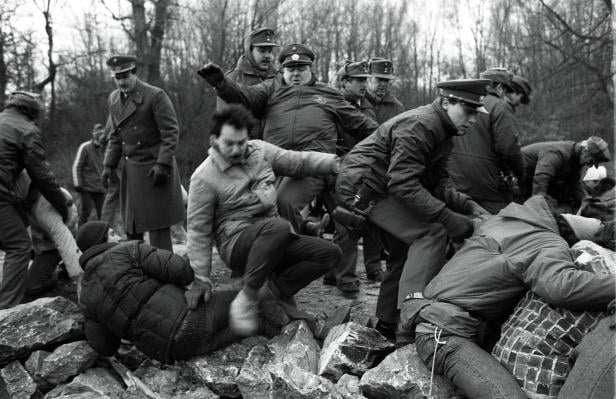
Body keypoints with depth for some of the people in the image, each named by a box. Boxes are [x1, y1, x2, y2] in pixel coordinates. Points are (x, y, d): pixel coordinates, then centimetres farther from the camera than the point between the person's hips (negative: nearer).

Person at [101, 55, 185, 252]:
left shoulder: (155, 96, -11)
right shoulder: (113, 99, 10)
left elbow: (171, 133, -12)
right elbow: (115, 136, 17)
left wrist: (162, 165, -19)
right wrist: (109, 165, 8)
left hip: (155, 169, -6)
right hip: (131, 169, 6)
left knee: (158, 226, -4)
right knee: (131, 227, 11)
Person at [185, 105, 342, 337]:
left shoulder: (260, 151, 6)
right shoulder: (203, 178, -8)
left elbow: (299, 161, 14)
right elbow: (198, 231, -6)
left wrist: (337, 162, 4)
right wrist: (201, 279, -7)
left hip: (274, 240, 7)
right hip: (236, 244, -6)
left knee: (329, 253, -10)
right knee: (279, 227, -37)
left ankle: (271, 292, -7)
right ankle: (247, 298, -22)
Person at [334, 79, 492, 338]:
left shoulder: (441, 132, 10)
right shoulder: (419, 125, -22)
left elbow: (438, 182, 7)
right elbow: (403, 184, -30)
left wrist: (468, 206, -10)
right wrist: (448, 218, -33)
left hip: (376, 188, 11)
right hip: (362, 187, -11)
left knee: (404, 252, 16)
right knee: (432, 234, -21)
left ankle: (387, 325, 28)